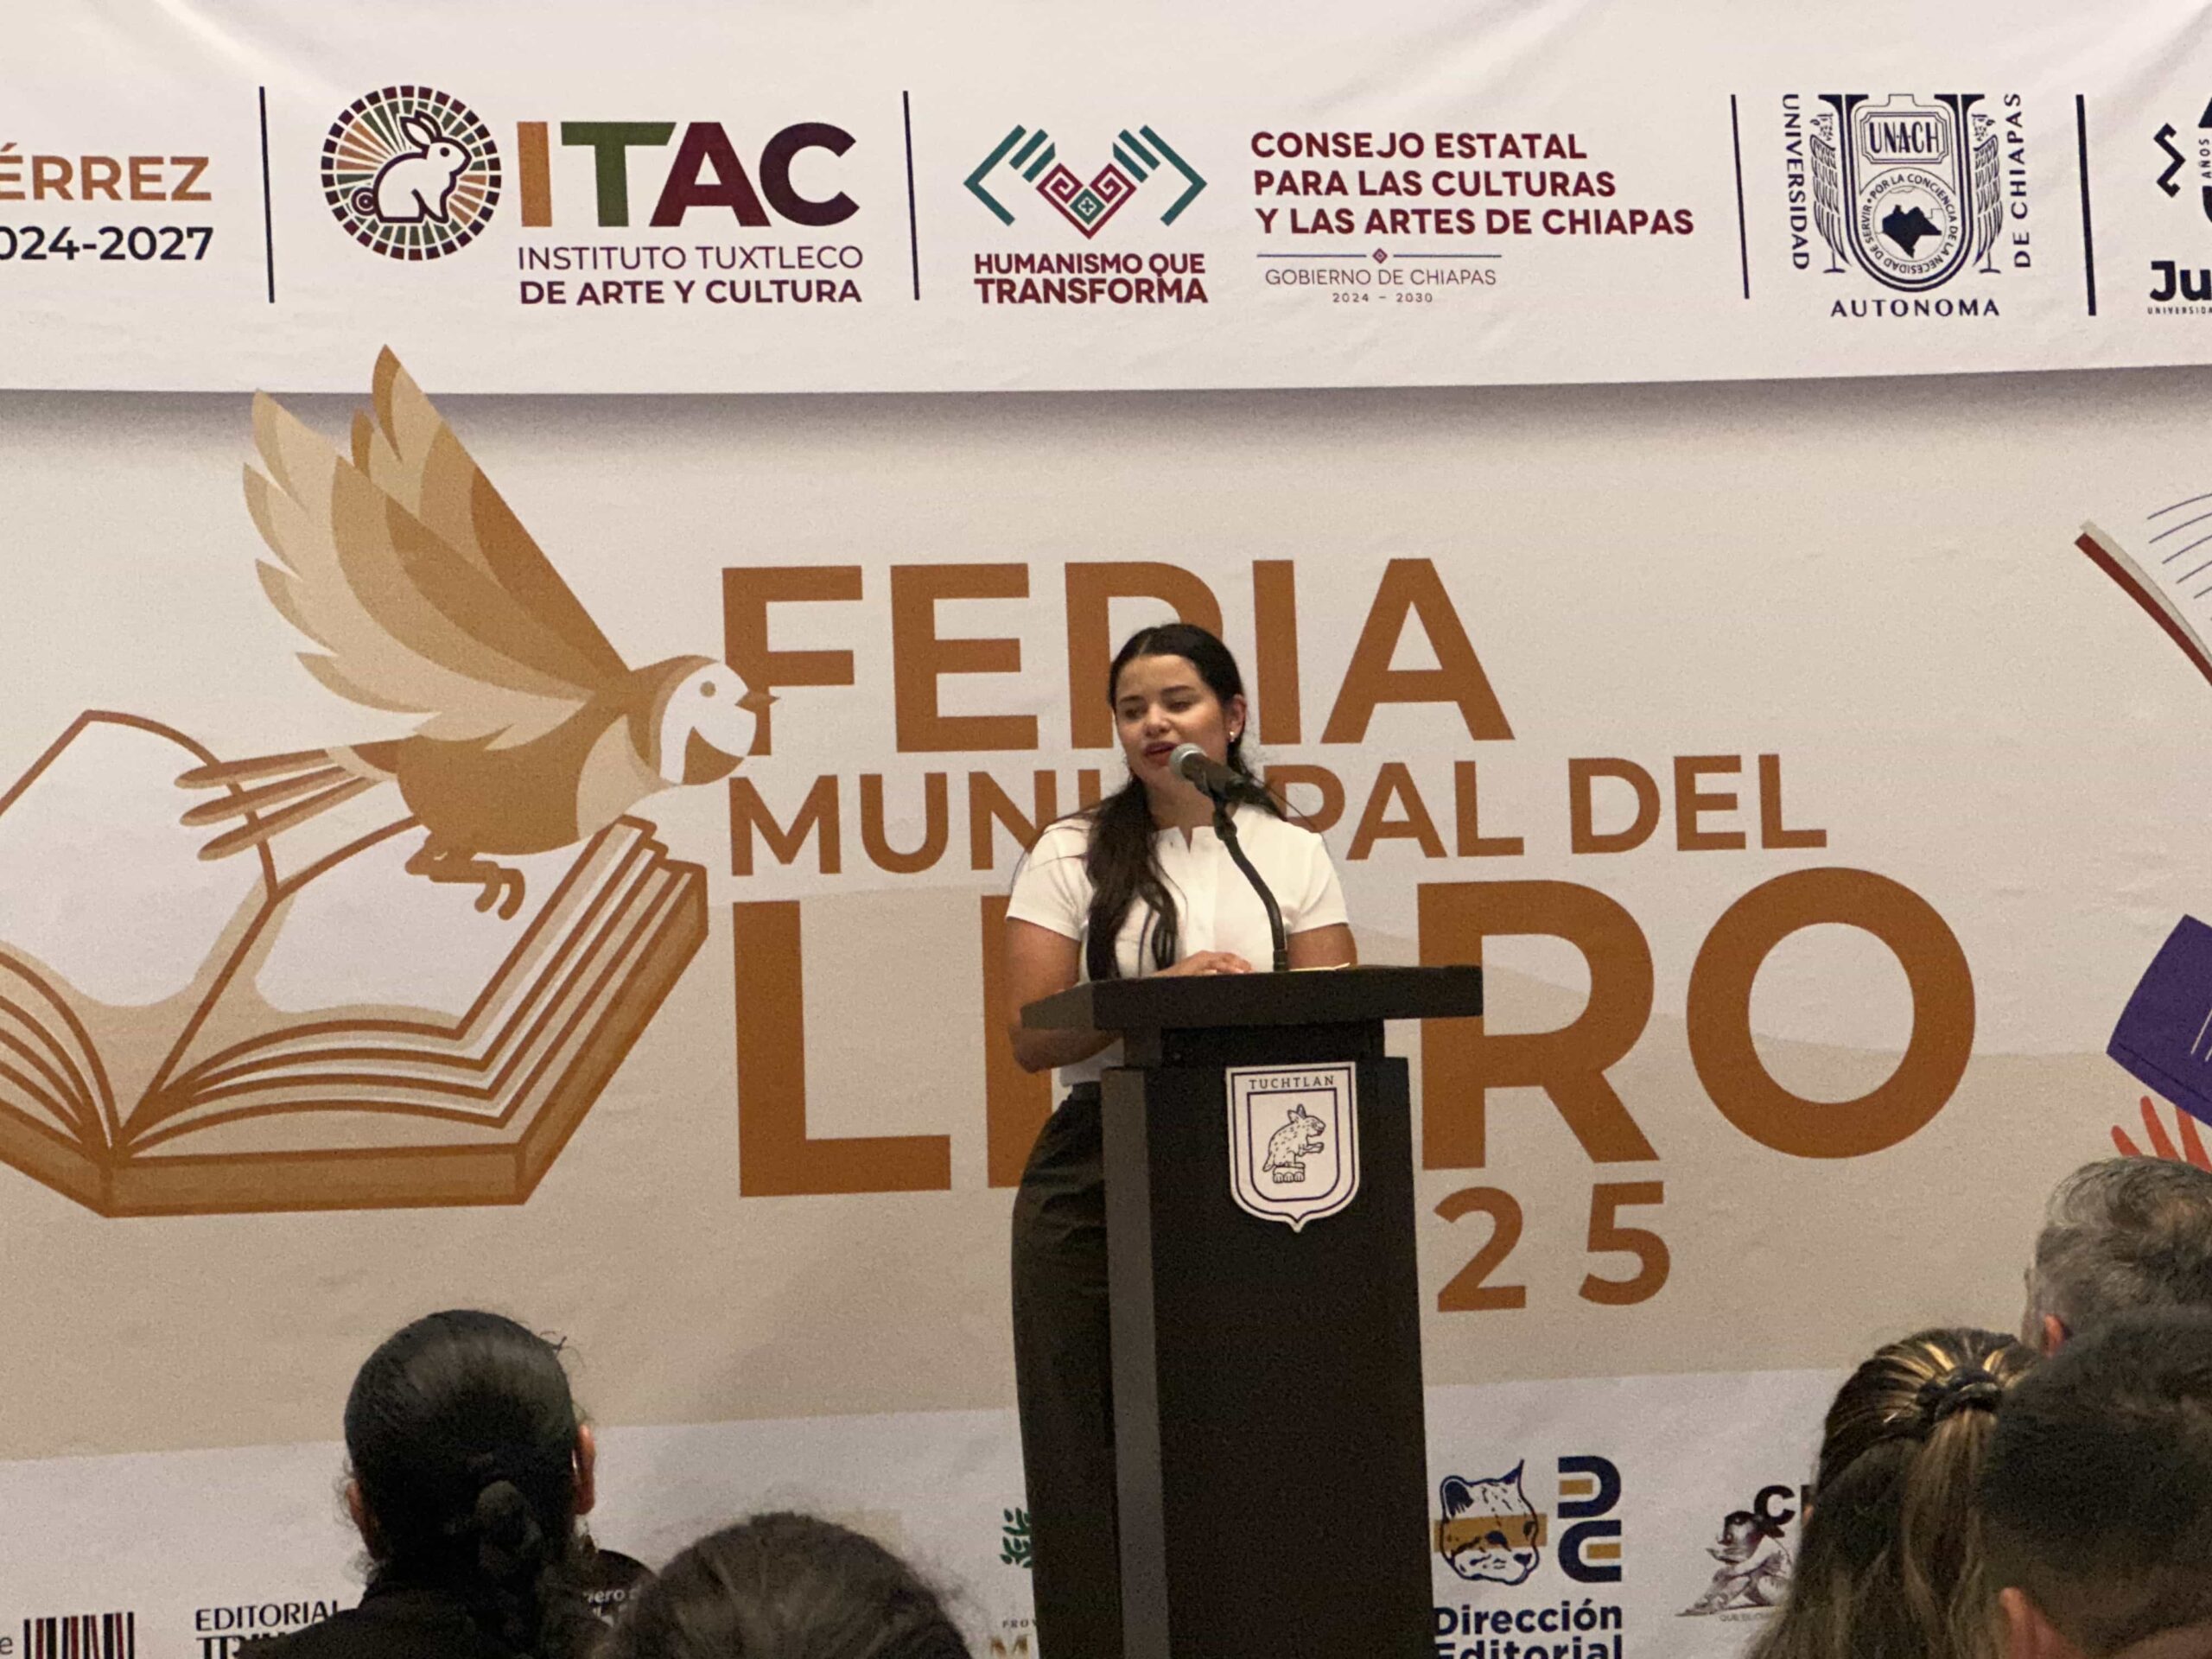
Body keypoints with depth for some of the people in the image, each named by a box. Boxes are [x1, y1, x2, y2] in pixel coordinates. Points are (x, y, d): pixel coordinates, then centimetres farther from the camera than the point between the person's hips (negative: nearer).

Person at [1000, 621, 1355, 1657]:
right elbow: (1032, 1036, -3)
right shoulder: (1075, 856, 5)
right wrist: (1164, 992, -18)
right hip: (1100, 1178, -1)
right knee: (1096, 1451, -3)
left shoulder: (1292, 855, 10)